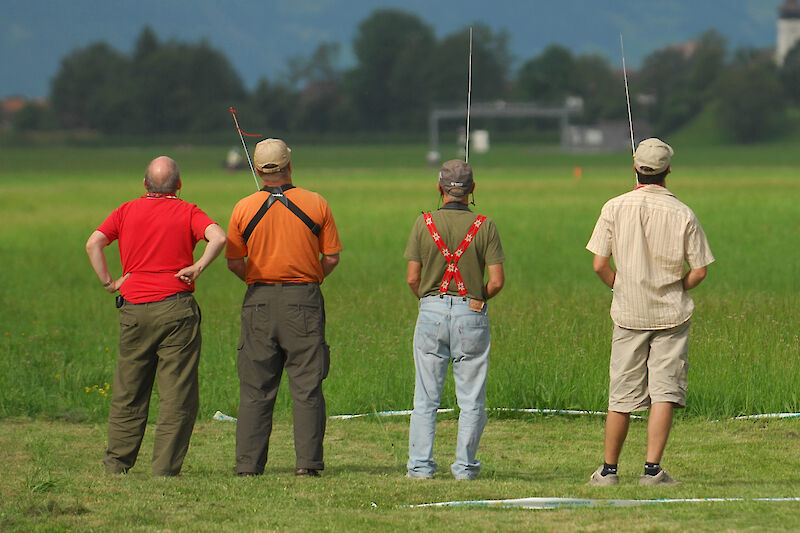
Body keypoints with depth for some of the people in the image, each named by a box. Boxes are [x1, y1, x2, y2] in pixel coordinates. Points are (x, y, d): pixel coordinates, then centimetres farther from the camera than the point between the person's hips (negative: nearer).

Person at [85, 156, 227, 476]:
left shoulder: (127, 212, 10)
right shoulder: (187, 213, 3)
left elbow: (93, 244, -3)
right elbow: (218, 238, -15)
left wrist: (108, 282, 2)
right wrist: (197, 268, -7)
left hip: (134, 308, 3)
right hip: (176, 307, -3)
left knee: (128, 391, 12)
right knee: (177, 393, 0)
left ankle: (117, 462, 14)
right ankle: (166, 466, -4)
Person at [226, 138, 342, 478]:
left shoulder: (244, 208, -1)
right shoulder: (316, 205, -2)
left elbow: (234, 262, 3)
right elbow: (332, 258, 1)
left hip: (260, 300, 1)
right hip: (304, 300, -1)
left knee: (255, 388, 5)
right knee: (307, 386, 2)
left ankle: (248, 463, 3)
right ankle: (307, 461, -3)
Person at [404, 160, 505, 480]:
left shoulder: (424, 224, -1)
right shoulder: (484, 226, -3)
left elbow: (412, 278, -2)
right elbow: (497, 280, -7)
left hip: (431, 311, 1)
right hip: (471, 315, -1)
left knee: (426, 396, 6)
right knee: (471, 399, 6)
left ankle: (420, 464, 4)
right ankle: (465, 465, 7)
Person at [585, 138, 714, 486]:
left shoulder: (615, 208, -4)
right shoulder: (683, 215, -5)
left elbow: (600, 264, -6)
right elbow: (699, 270, -4)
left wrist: (620, 287, 11)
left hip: (629, 313, 1)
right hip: (671, 314, -1)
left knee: (622, 395, 7)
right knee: (664, 392, -1)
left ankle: (609, 470, 14)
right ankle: (653, 468, -9)